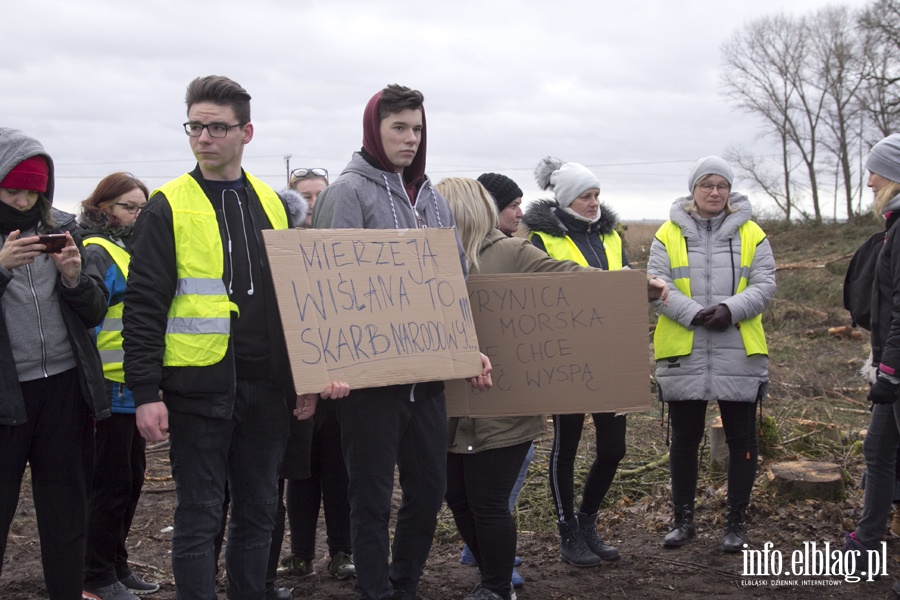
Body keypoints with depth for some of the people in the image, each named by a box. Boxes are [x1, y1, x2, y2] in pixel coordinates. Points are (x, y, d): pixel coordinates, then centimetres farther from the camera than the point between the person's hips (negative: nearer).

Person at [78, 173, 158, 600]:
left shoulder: (133, 251, 16)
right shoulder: (97, 253, -11)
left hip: (135, 385, 9)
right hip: (111, 386, -9)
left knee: (131, 478, 15)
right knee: (112, 483, -1)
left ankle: (116, 564, 28)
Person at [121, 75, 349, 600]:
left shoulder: (271, 204, 10)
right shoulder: (169, 207, -4)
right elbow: (144, 306, -7)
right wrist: (145, 392, -13)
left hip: (266, 385, 5)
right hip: (199, 385, -4)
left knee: (259, 508, 13)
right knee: (200, 514, 2)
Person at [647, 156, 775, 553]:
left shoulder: (751, 234, 6)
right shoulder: (669, 234, 5)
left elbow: (764, 285, -2)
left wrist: (731, 309, -20)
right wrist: (693, 313, -20)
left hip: (739, 355, 0)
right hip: (683, 355, 0)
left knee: (741, 440, 6)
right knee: (684, 439, 10)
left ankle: (735, 523, 19)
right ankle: (683, 519, 23)